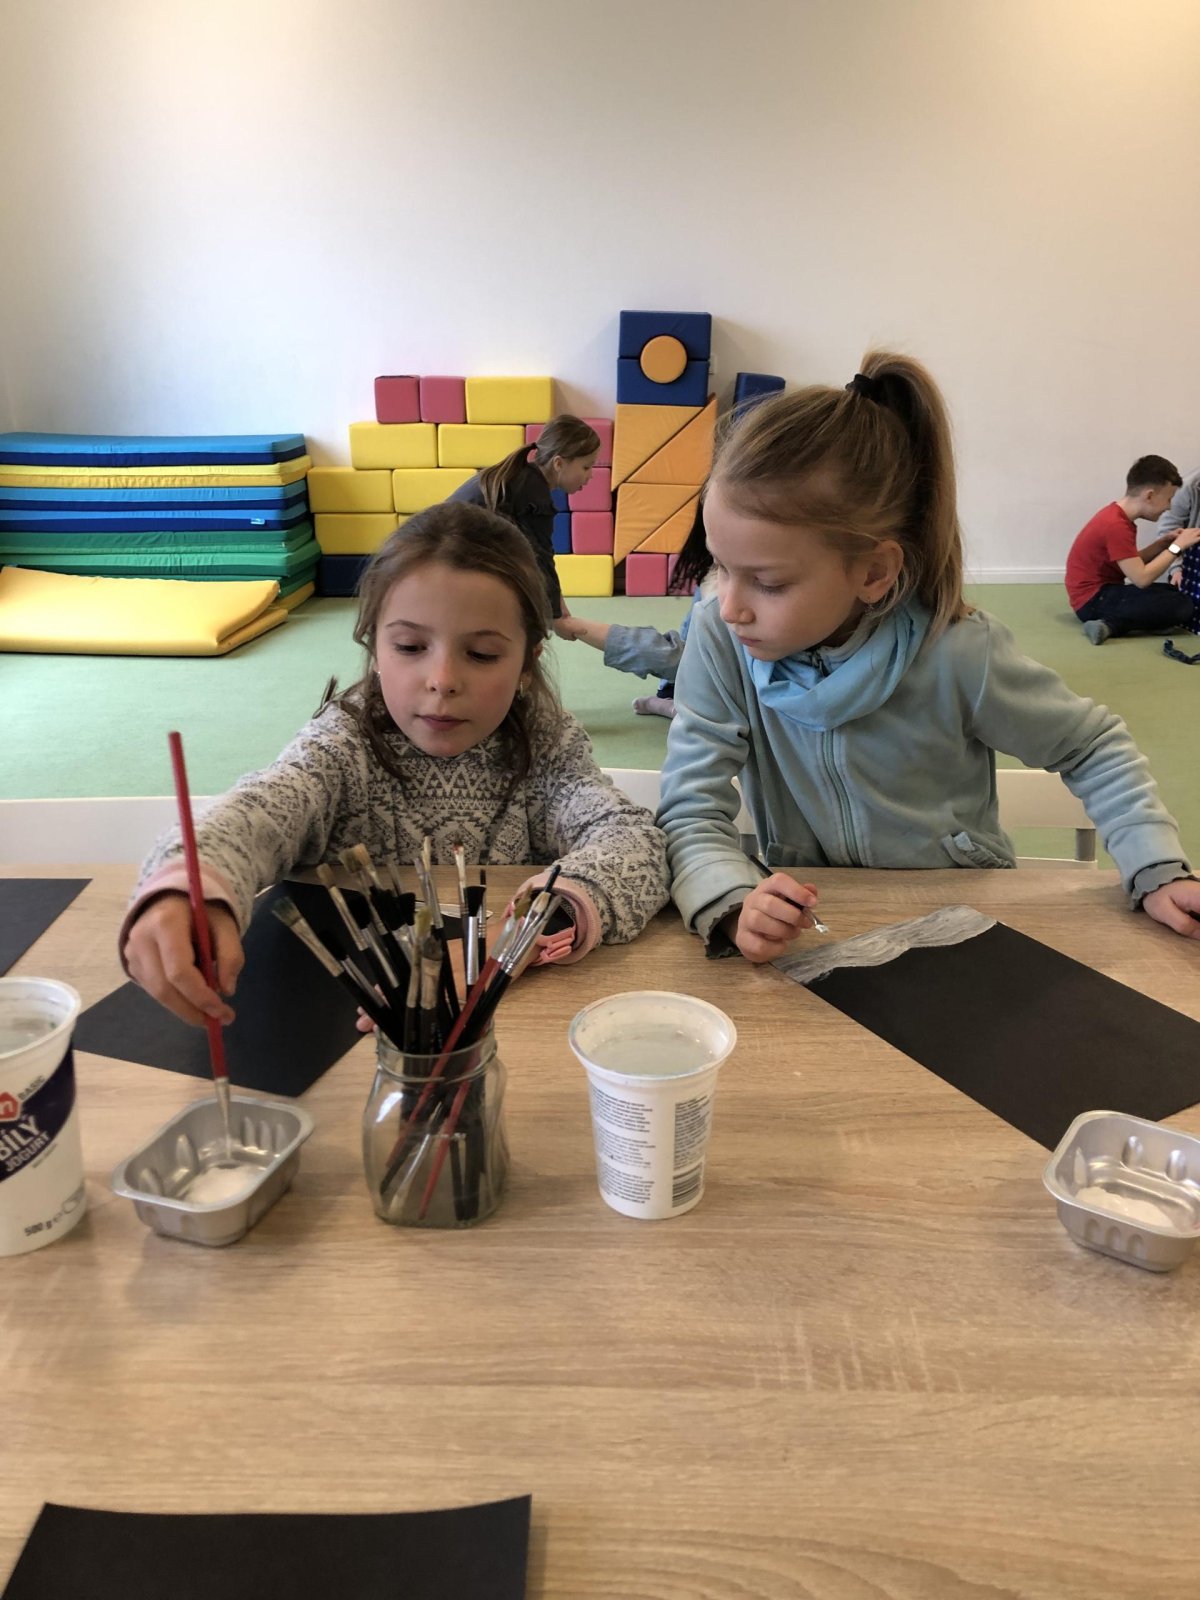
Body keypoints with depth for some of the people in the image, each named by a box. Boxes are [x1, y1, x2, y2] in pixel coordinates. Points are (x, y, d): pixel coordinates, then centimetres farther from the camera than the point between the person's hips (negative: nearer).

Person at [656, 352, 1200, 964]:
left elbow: (1093, 746, -2)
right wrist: (735, 907, -35)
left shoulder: (958, 652, -19)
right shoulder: (720, 638, -16)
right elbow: (690, 811, -16)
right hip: (810, 932, 1)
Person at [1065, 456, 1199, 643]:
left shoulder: (1116, 515, 10)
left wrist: (1164, 542, 4)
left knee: (1176, 593, 22)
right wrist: (1177, 546, -14)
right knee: (1182, 607, -18)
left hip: (1101, 592, 11)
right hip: (1094, 600, -11)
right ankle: (1110, 625, -17)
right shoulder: (1116, 525, -20)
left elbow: (1133, 564, 16)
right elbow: (1141, 578, -22)